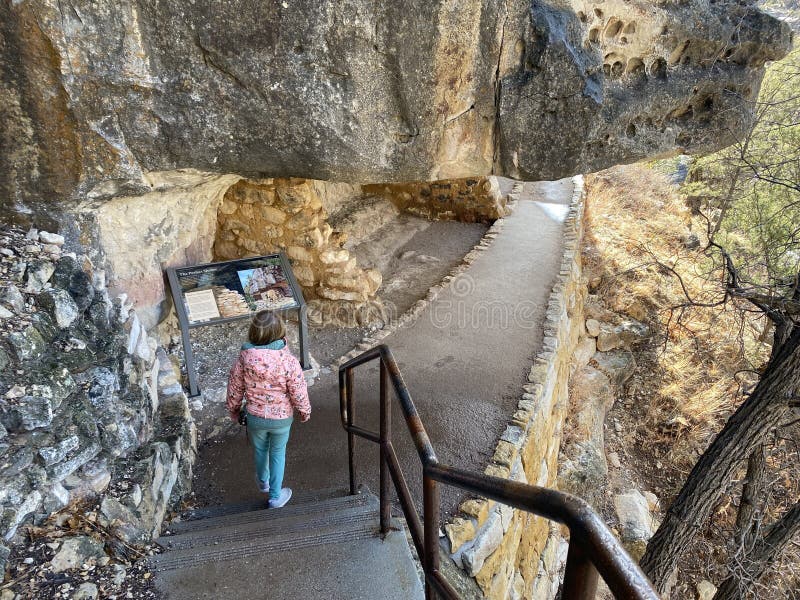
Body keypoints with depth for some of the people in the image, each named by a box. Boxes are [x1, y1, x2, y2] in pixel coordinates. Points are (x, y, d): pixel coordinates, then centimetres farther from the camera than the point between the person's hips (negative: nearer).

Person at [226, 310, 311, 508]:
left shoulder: (244, 358, -20)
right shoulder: (289, 361, -27)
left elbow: (235, 389, -6)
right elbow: (298, 393, -17)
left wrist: (233, 409, 13)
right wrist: (305, 411, 3)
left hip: (255, 416, 2)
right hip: (281, 418, -2)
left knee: (260, 450, 27)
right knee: (277, 454, 21)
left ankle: (263, 481, 53)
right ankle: (275, 496, 33)